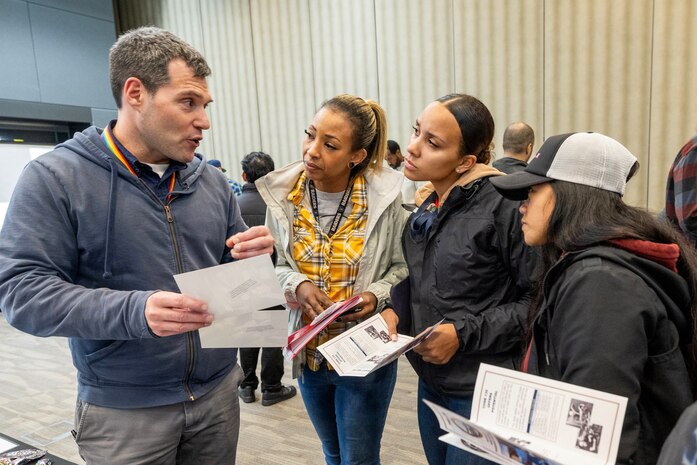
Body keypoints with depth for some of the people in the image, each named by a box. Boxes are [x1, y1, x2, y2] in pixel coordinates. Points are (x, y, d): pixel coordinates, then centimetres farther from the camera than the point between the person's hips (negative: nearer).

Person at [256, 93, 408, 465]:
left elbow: (403, 267, -4)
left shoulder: (384, 196, -15)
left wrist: (377, 295, -21)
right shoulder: (282, 193, -9)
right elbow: (275, 265, 0)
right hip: (308, 351, 3)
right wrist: (298, 286, -19)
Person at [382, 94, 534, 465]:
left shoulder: (503, 204, -20)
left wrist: (465, 334, -20)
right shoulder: (423, 207, 2)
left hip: (484, 391, -6)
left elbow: (537, 299, -16)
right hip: (431, 382, 7)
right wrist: (394, 311, -5)